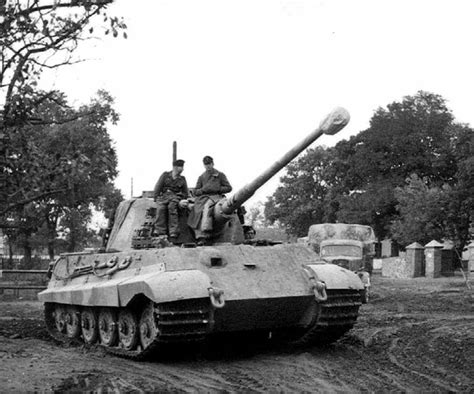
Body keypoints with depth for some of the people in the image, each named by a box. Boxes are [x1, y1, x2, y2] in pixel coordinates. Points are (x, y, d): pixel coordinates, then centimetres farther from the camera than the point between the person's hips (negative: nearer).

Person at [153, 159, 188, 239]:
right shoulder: (165, 175, 10)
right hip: (163, 196, 0)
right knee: (160, 208, -33)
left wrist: (180, 198, 1)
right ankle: (160, 231, -35)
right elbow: (157, 188, 7)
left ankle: (173, 232, -40)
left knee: (172, 206, -35)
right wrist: (156, 197, -5)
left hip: (175, 197, 0)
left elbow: (185, 193, 20)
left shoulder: (182, 179, 16)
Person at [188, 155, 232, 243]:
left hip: (215, 196, -3)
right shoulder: (201, 177, 23)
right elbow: (195, 192, 20)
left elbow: (228, 188, 10)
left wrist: (218, 189, -6)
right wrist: (202, 190, -2)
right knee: (197, 212, -28)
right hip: (203, 197, 3)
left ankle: (206, 231, -50)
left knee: (207, 207, -38)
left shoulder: (220, 175, 15)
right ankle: (200, 237, -34)